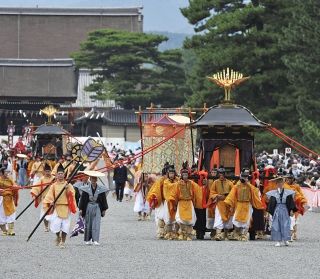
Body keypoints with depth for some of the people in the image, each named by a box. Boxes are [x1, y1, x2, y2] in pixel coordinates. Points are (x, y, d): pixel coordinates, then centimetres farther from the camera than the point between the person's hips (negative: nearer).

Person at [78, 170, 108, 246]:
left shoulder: (101, 189, 0)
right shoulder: (86, 189, -1)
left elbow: (103, 199, 7)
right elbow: (82, 199, 3)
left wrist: (104, 209, 7)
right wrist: (81, 209, -1)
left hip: (97, 208, -1)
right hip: (88, 208, 1)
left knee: (96, 224, -8)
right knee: (88, 224, 6)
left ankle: (95, 240, -11)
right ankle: (88, 240, 17)